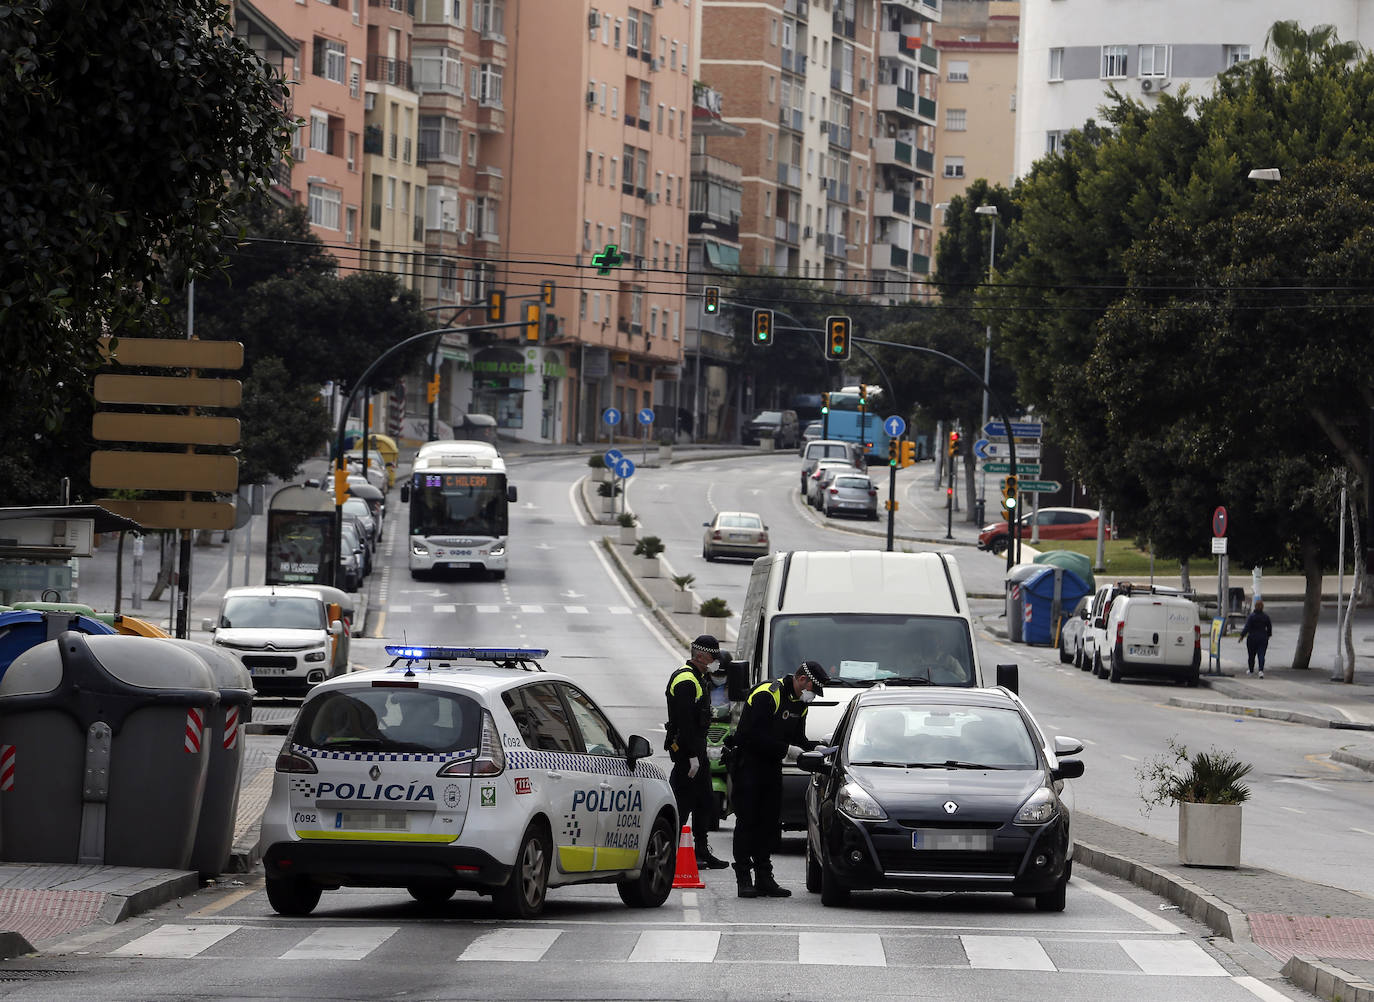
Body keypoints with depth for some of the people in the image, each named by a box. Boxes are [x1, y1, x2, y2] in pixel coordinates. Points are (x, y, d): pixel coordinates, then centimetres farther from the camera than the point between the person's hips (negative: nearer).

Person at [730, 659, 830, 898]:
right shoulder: (766, 695, -19)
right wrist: (786, 749, -23)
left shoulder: (799, 703, 9)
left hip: (772, 766, 8)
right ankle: (744, 878, -4)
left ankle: (764, 878, 12)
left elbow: (798, 739, 15)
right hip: (749, 762, -8)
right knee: (747, 822, -6)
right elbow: (754, 735, -24)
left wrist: (814, 747, -5)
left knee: (771, 823, 7)